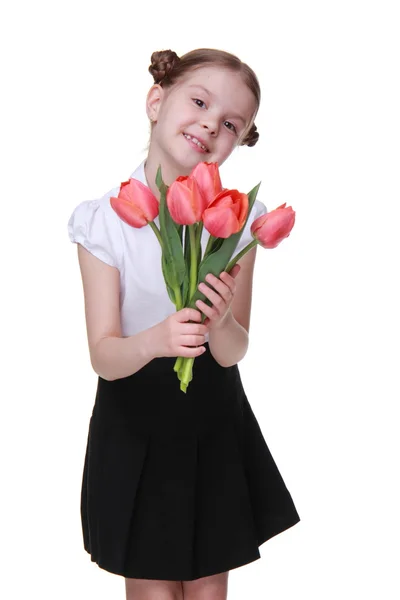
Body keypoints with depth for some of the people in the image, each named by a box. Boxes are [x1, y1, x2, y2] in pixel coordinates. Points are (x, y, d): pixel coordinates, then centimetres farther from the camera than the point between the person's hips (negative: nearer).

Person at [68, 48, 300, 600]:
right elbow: (104, 356, -16)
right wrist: (155, 340, -37)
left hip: (215, 422, 2)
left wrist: (220, 322, -33)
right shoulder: (105, 219, -14)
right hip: (134, 424, -1)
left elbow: (233, 352, -11)